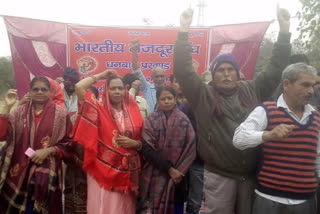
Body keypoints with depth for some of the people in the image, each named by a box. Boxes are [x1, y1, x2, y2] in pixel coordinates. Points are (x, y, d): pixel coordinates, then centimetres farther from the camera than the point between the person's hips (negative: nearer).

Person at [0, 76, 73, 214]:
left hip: (47, 171, -2)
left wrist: (48, 151, -14)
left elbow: (68, 142, 1)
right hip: (19, 170, 3)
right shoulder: (20, 111, 5)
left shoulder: (60, 113, -3)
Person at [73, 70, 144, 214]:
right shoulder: (100, 109, 0)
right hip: (104, 170, -2)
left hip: (128, 172, 3)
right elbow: (79, 87, -13)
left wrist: (134, 143, -11)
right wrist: (101, 76, -2)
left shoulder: (134, 112, 5)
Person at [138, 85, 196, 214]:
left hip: (178, 175, 1)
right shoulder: (151, 121, -4)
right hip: (156, 176, -1)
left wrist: (179, 171, -8)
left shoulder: (183, 120, -1)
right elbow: (147, 149, -9)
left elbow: (190, 148, -1)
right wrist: (169, 169, -11)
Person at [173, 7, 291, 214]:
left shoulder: (252, 91, 7)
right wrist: (184, 30, -14)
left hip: (251, 174, 4)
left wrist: (284, 30, 7)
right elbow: (183, 69, -10)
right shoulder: (203, 95, -2)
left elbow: (276, 68, 11)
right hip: (219, 175, -3)